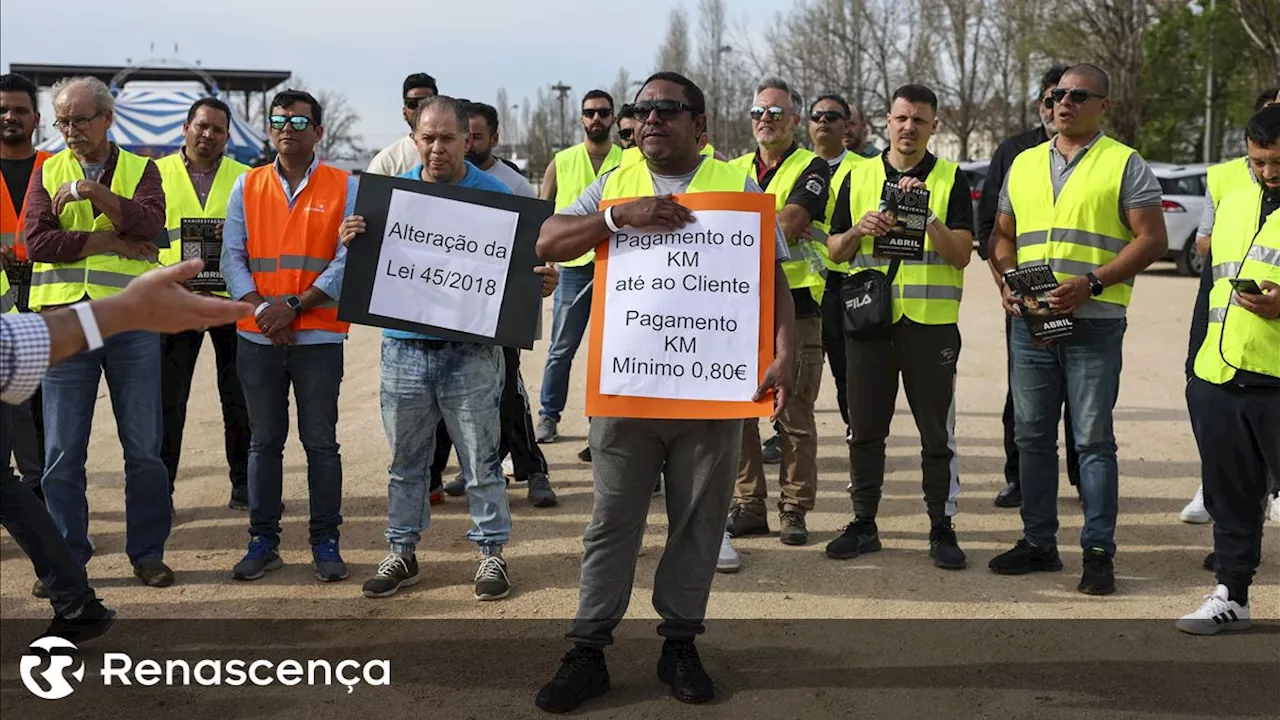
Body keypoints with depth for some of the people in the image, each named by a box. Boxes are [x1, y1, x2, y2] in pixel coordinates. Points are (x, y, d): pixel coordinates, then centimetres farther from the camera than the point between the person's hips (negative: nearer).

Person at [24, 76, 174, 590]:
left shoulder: (140, 170, 8)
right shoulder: (47, 173, 10)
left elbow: (149, 225, -12)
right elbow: (37, 241, -6)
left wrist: (92, 191, -17)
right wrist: (113, 242, -10)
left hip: (131, 321, -1)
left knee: (144, 447, 3)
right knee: (62, 450, 2)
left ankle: (148, 552, 15)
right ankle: (65, 558, 13)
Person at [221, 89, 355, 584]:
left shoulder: (344, 187, 1)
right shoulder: (247, 186, 8)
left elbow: (348, 260, -7)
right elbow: (232, 257, 4)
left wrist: (294, 307, -14)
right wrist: (262, 309, -12)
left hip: (318, 334, -2)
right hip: (257, 336, 3)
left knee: (321, 441, 1)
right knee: (264, 441, 9)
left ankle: (326, 542, 11)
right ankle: (263, 541, 17)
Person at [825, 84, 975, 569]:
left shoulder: (951, 179, 3)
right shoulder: (858, 176, 11)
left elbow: (961, 255, -5)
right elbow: (835, 251, 11)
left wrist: (926, 216, -17)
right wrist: (859, 230, -10)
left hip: (931, 322, -2)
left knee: (937, 431, 1)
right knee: (865, 428, 7)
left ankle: (942, 527, 10)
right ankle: (864, 524, 17)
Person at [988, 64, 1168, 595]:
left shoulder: (1125, 165, 1)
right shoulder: (1024, 164, 16)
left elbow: (1152, 240, -6)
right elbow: (1002, 235, 21)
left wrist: (1091, 283, -16)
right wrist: (1007, 281, 1)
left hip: (1094, 323, -5)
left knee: (1093, 440, -2)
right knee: (1032, 435, 9)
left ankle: (1099, 552, 5)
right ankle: (1038, 542, 19)